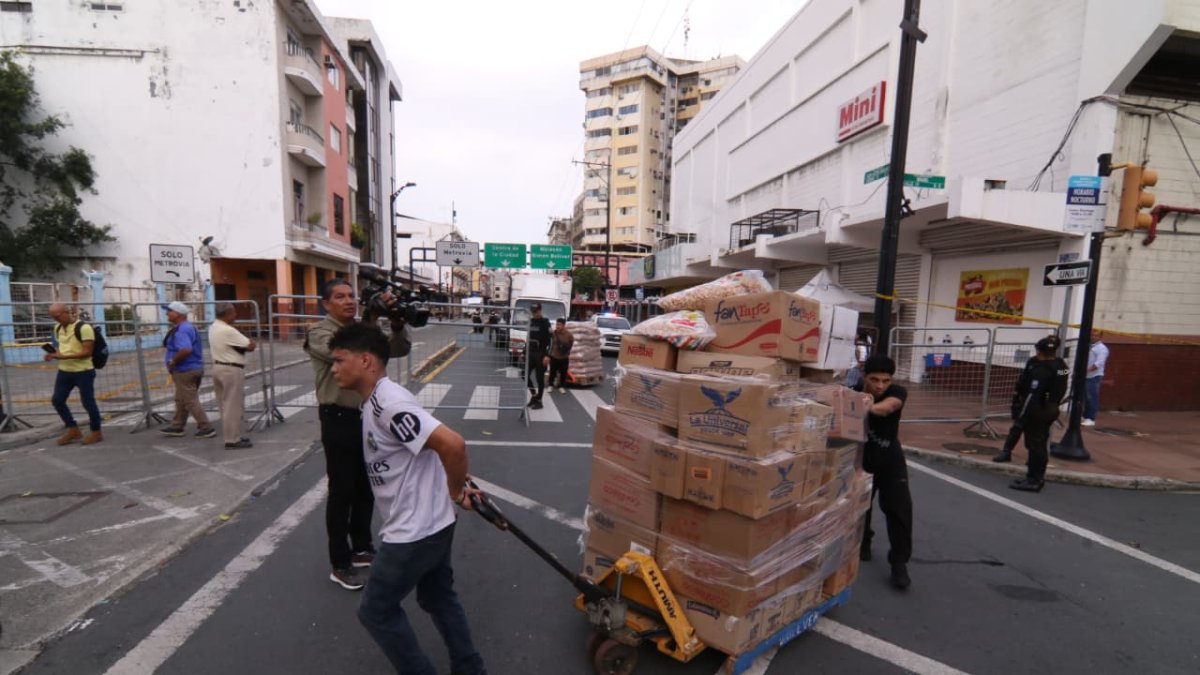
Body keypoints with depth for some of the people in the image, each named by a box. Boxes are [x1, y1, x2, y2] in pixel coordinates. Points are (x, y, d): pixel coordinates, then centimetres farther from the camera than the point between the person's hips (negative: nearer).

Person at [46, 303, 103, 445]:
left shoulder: (84, 328, -15)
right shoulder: (57, 328, 9)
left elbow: (87, 352, -19)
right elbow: (62, 347, 21)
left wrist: (64, 356, -26)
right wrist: (54, 355, 1)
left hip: (83, 372, -8)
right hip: (64, 371, 8)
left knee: (88, 402, 0)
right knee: (57, 400, 9)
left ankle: (96, 433, 13)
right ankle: (73, 430, 23)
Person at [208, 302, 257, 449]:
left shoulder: (213, 327, 10)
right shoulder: (228, 331, -21)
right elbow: (251, 346, -17)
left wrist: (244, 344, -1)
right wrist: (253, 343, 4)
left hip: (218, 367, 10)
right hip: (231, 370, -10)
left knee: (225, 405, 15)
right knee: (233, 406, -3)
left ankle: (231, 435, 24)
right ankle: (232, 440, 2)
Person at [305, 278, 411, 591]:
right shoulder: (319, 332, -10)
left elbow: (400, 349, -3)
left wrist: (397, 323, -21)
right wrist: (370, 322, -36)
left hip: (368, 416, 6)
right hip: (339, 420, -6)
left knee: (365, 489, 17)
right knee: (341, 492, 3)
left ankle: (361, 549, 35)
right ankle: (340, 565, 17)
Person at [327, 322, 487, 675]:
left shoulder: (388, 403, -24)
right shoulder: (375, 402, 8)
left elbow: (452, 444, -32)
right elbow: (429, 445, 14)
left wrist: (456, 492, -16)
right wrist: (458, 487, 7)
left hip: (413, 532, -10)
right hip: (432, 524, 10)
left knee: (377, 611, 12)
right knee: (439, 598, 25)